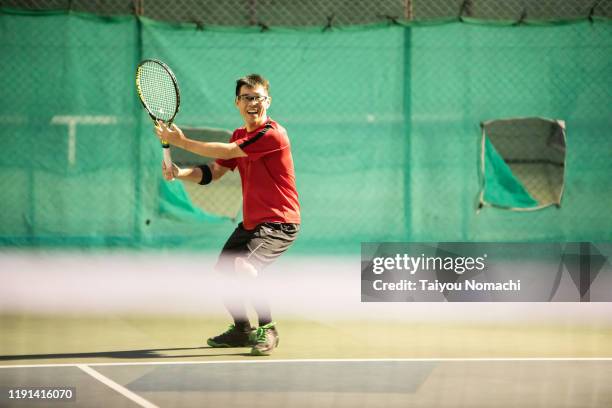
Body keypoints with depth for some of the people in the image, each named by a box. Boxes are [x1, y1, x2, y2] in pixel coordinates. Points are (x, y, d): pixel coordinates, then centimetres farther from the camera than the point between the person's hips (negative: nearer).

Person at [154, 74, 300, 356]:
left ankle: (267, 330, -13)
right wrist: (179, 173, -9)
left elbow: (226, 152, -23)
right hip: (250, 223, 9)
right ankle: (242, 330, 36)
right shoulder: (239, 135, 10)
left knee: (243, 267, -29)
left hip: (278, 222, -9)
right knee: (222, 276, 13)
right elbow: (211, 173, 11)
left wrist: (182, 142, -17)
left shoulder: (273, 135, -19)